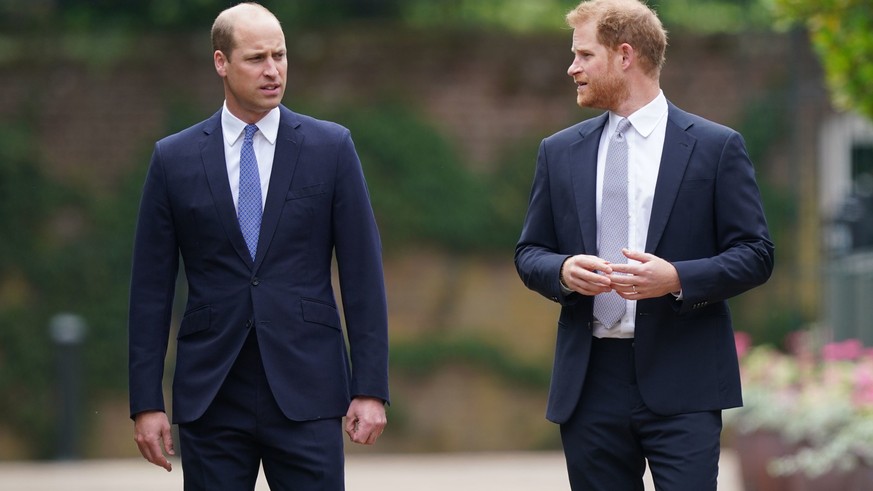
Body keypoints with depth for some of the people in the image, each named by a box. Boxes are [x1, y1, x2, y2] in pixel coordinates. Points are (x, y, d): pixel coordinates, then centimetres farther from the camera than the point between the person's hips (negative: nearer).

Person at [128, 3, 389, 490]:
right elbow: (151, 289, 5)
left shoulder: (330, 148, 3)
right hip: (210, 395, 1)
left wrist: (371, 389, -4)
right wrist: (146, 403, 0)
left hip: (306, 392, -1)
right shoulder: (174, 158, 5)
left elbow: (363, 275, 2)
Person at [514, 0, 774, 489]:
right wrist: (563, 270, -9)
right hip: (591, 382, 4)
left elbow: (756, 254, 0)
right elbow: (530, 253, 15)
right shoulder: (560, 152, 13)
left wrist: (676, 278, -17)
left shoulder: (715, 146, 1)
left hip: (680, 381, -4)